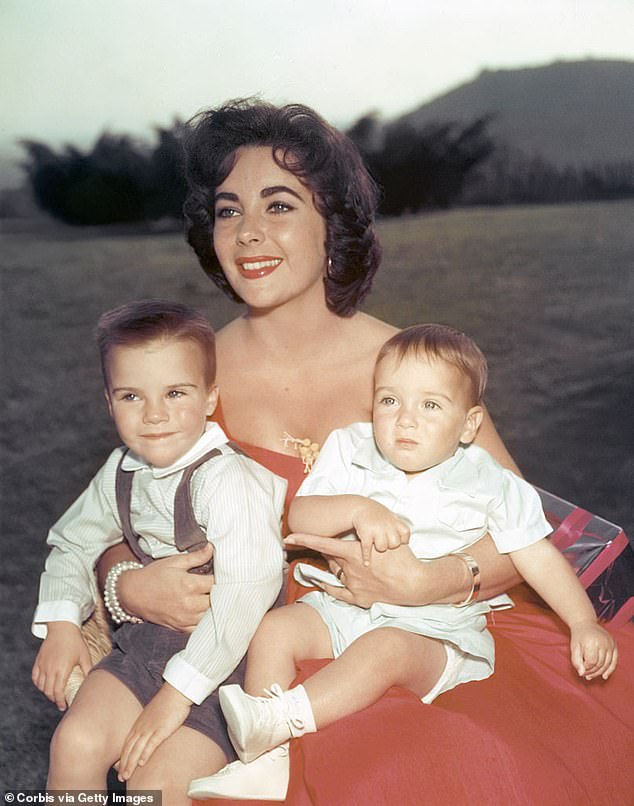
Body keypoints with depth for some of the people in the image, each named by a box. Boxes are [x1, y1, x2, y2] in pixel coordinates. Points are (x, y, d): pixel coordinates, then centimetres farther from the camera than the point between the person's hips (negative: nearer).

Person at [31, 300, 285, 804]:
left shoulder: (227, 479, -23)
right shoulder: (122, 471, 1)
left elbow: (244, 596, -29)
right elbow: (74, 541, 17)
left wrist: (176, 695, -25)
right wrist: (61, 622, 0)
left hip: (224, 658, -6)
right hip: (148, 640, 6)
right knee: (75, 743, -12)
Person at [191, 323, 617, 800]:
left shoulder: (488, 486, -4)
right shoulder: (351, 451, 1)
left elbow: (539, 555, -1)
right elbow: (299, 518, -7)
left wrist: (583, 622, -12)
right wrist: (357, 509, -25)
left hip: (433, 631, -4)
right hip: (343, 608, 4)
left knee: (384, 649, -35)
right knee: (274, 629, -16)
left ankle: (280, 717, -38)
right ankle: (266, 764, -14)